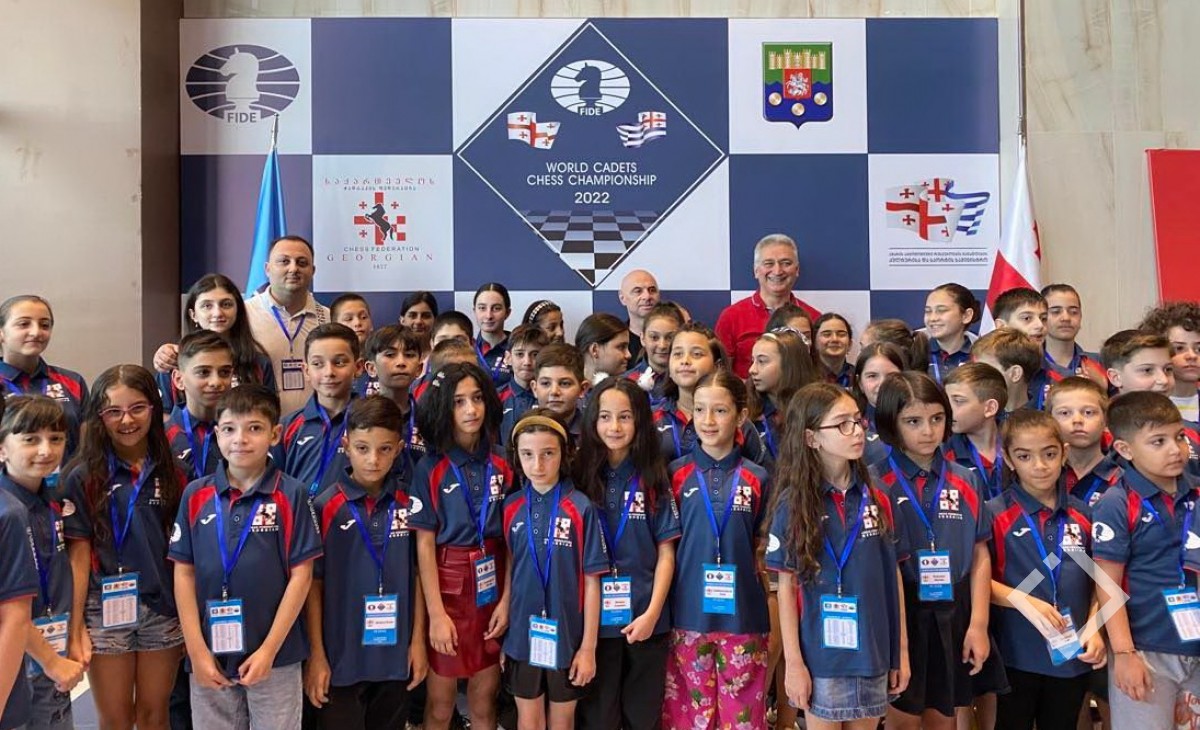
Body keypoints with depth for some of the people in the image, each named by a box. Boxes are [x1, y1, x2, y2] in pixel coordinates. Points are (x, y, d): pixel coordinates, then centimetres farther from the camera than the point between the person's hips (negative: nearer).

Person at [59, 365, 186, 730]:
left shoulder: (172, 472, 3)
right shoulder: (83, 476, -3)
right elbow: (79, 553, -4)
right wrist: (75, 623, -8)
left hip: (163, 608, 2)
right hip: (105, 610, -2)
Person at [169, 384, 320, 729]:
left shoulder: (292, 494, -8)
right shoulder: (195, 494, 0)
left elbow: (301, 575, -7)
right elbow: (184, 573, 2)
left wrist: (269, 649, -10)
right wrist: (197, 649, -3)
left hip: (275, 655, -2)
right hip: (210, 654, 2)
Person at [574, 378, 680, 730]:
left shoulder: (654, 478, 0)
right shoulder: (581, 477, -1)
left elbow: (666, 552, -1)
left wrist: (652, 612, -10)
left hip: (645, 616, 0)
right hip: (595, 617, 0)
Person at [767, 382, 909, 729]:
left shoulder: (878, 499, 1)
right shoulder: (794, 502, -8)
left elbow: (893, 575, 5)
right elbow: (787, 586, -7)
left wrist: (902, 649, 5)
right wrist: (793, 661, -9)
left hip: (873, 653, 3)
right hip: (821, 654, -3)